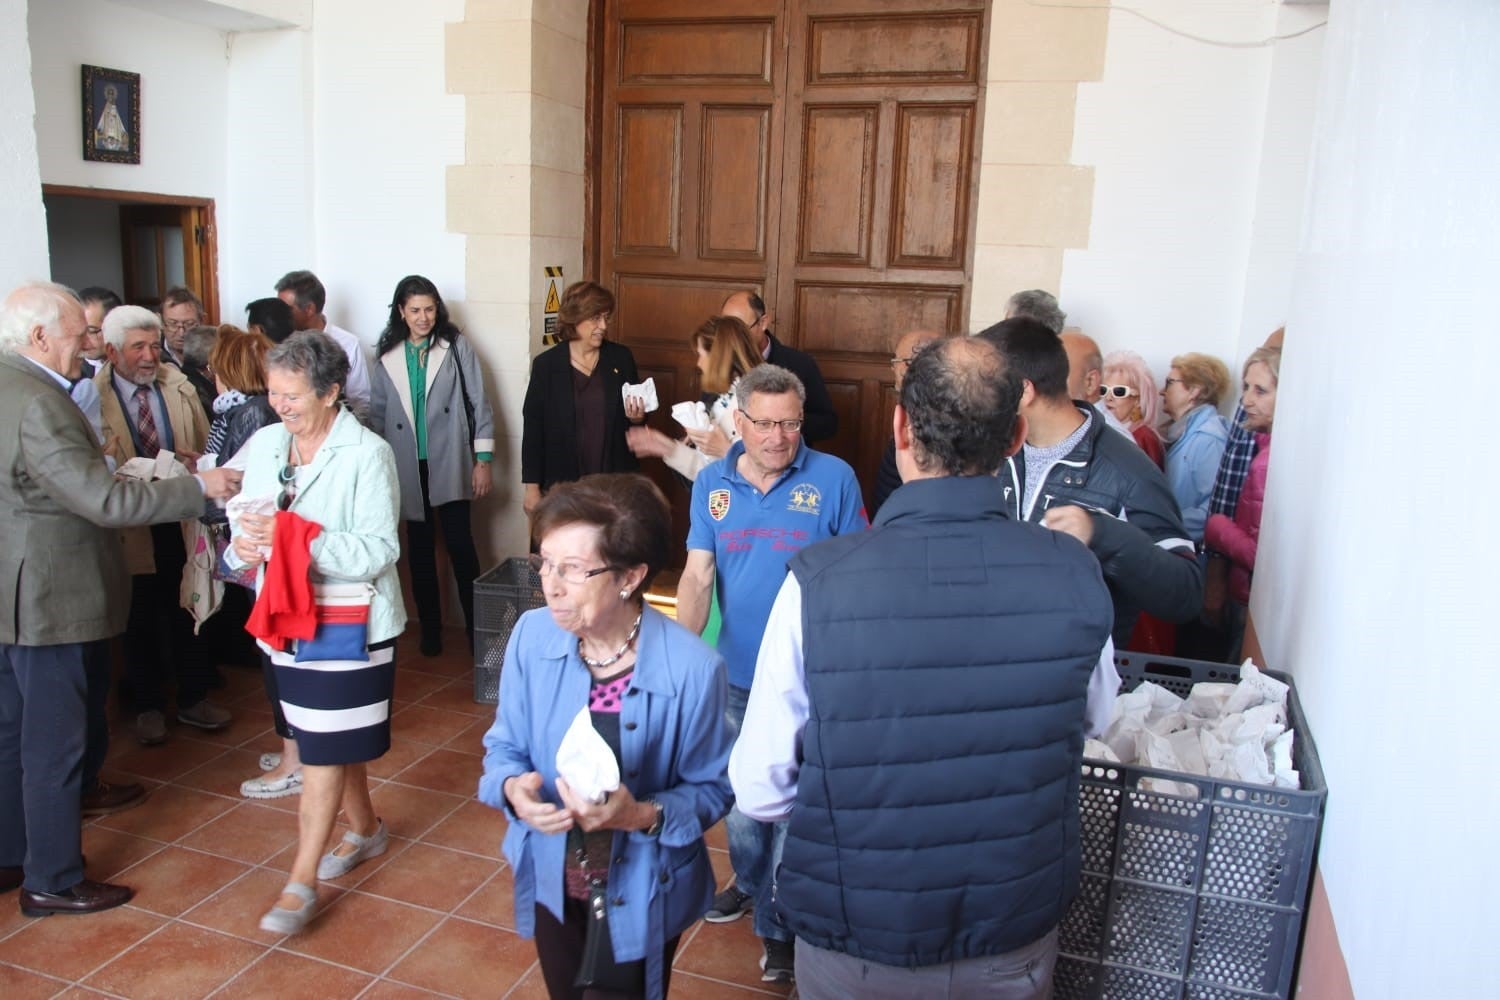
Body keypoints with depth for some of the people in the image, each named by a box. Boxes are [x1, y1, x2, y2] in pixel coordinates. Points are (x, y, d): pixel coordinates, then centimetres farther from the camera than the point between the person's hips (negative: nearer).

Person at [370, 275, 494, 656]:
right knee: (420, 549, 10)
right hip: (408, 468, 3)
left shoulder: (456, 346, -3)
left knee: (460, 546, -5)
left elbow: (479, 403, -3)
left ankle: (475, 625, 6)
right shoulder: (388, 356, 6)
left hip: (449, 465, -3)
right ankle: (429, 627, 22)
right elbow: (377, 414, 10)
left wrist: (483, 459, -5)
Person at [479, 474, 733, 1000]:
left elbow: (713, 789, -14)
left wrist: (644, 815, -32)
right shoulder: (531, 635, -14)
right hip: (551, 883, 4)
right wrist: (512, 787, -23)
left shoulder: (693, 669, -26)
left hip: (639, 895, -4)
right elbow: (504, 746, -1)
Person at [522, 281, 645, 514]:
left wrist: (636, 417, -10)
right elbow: (532, 429, -1)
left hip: (615, 482, 2)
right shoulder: (546, 364, -2)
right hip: (563, 483, -2)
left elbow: (638, 411, 14)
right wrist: (532, 487, -3)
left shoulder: (621, 358, 3)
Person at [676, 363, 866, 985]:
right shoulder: (712, 484, -1)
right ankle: (752, 881, 50)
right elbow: (697, 576, -3)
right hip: (737, 675, 4)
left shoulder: (833, 479, -11)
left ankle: (780, 922, 29)